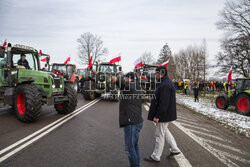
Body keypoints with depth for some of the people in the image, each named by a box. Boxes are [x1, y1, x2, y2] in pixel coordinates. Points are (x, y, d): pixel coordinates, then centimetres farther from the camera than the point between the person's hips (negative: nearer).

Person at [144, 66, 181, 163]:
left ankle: (156, 157, 17)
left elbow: (163, 103, -28)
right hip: (166, 114, 11)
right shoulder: (167, 82, 11)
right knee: (165, 131, 24)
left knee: (159, 135, 2)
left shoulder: (164, 85, -24)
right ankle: (174, 149, 33)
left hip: (163, 115, -11)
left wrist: (157, 116, -23)